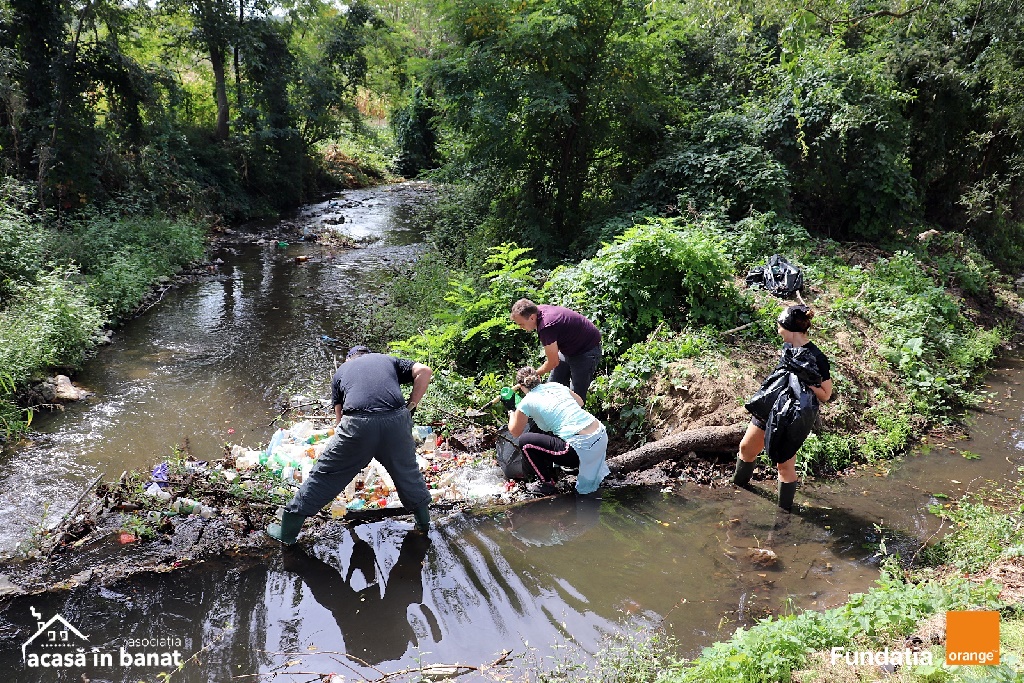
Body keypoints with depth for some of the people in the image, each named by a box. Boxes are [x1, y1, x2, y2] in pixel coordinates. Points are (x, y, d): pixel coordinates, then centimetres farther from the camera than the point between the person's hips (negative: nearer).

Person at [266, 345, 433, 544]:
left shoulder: (342, 371, 29)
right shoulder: (390, 360, 28)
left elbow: (339, 414, 29)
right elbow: (424, 371, 11)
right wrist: (411, 406, 16)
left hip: (358, 423, -1)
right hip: (397, 421, 1)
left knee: (325, 474, 13)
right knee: (407, 470, 26)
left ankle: (287, 531, 24)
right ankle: (424, 520, 42)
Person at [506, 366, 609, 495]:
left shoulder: (526, 403, -1)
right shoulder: (556, 385, 14)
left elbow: (515, 432, 15)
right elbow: (580, 402, 31)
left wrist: (511, 409, 31)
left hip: (583, 448, -7)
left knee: (525, 441, 4)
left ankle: (546, 483, 13)